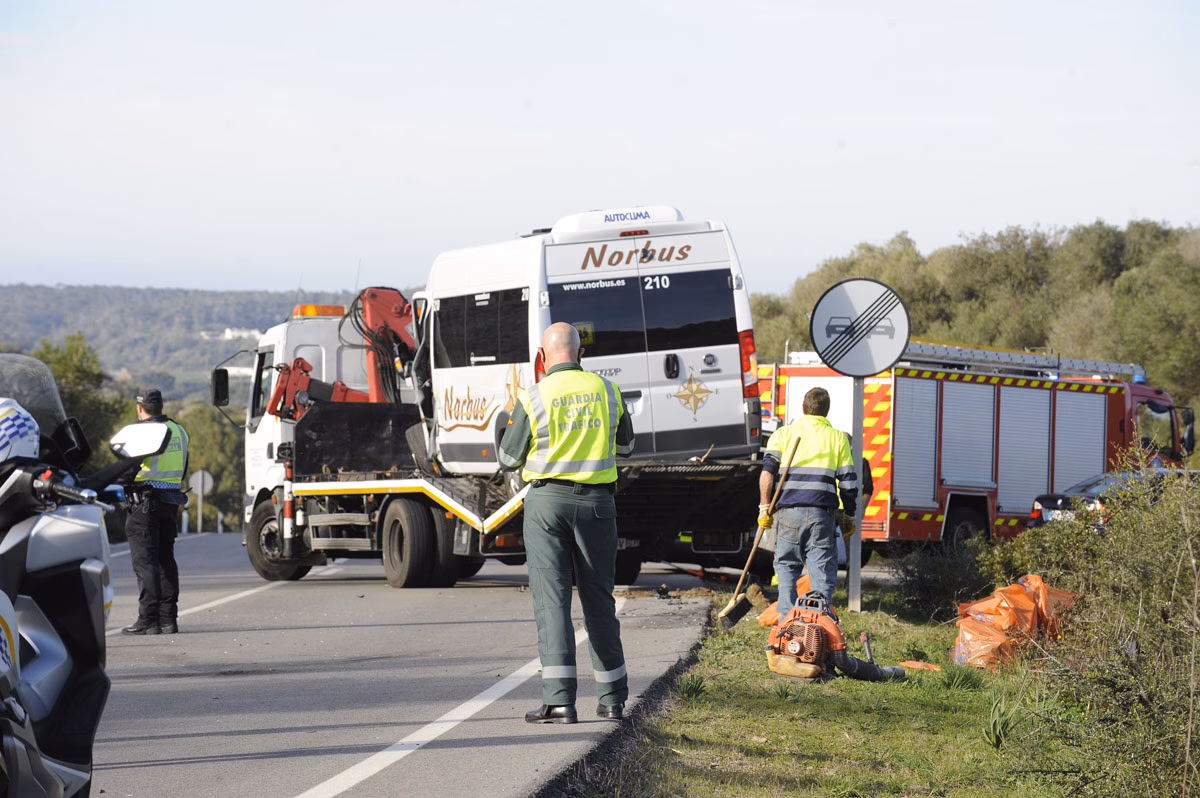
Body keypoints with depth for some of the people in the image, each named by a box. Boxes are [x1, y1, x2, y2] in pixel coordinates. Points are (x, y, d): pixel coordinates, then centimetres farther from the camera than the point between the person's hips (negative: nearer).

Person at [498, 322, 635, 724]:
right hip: (597, 501, 3)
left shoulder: (534, 397, -7)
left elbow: (509, 460, 2)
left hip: (547, 500, -3)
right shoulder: (607, 390, 4)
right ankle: (612, 698, 19)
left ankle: (559, 699, -11)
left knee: (551, 597, -2)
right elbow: (625, 446, 19)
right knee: (599, 597, 13)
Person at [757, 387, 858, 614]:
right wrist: (850, 516, 17)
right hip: (822, 512, -1)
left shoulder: (783, 433, 12)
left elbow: (767, 470, -1)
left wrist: (765, 507, 0)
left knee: (787, 568, 9)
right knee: (822, 572, 1)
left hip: (788, 511, 1)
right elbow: (848, 484, 8)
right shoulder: (838, 437, 12)